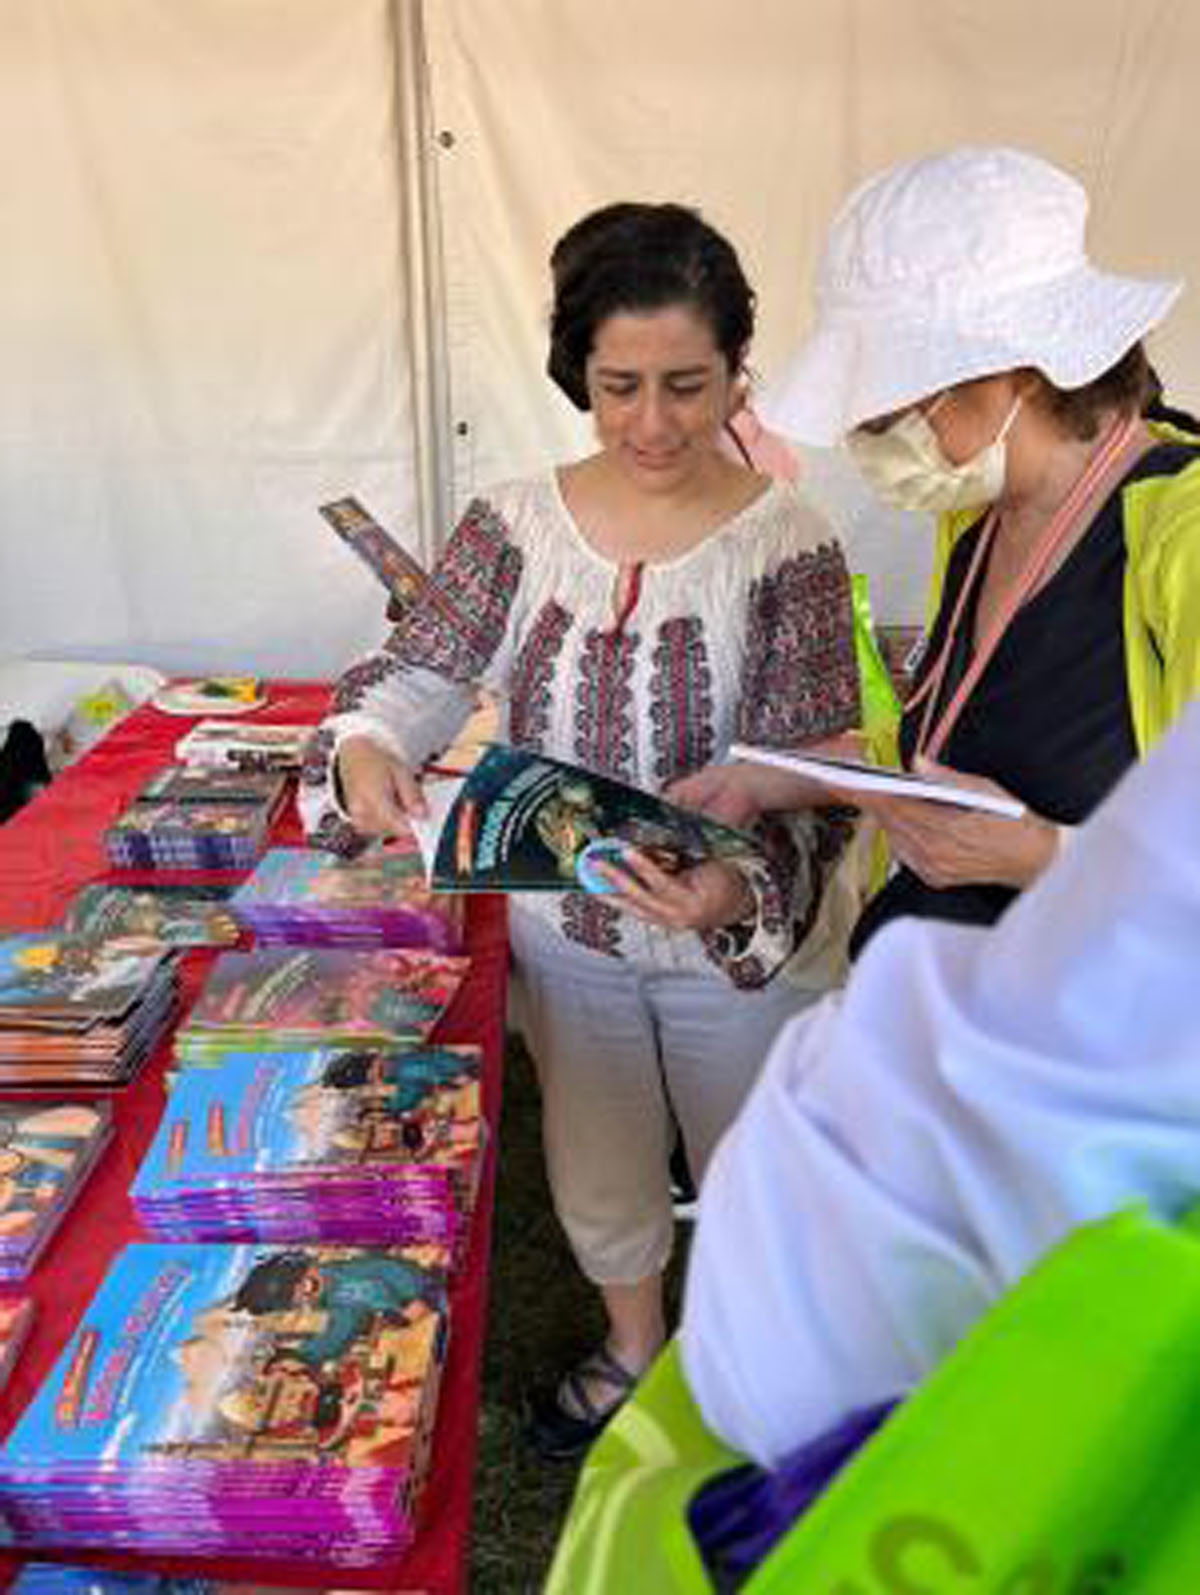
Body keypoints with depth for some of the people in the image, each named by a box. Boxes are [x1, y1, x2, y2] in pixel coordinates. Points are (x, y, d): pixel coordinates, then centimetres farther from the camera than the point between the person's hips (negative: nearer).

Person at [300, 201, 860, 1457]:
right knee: (594, 1164, 24)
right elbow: (424, 666, -10)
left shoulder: (787, 548, -17)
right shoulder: (514, 526, -8)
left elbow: (809, 779, -20)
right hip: (562, 932, 3)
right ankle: (632, 1347, 56)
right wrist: (363, 748, -34)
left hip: (742, 939, -2)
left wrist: (743, 890, -40)